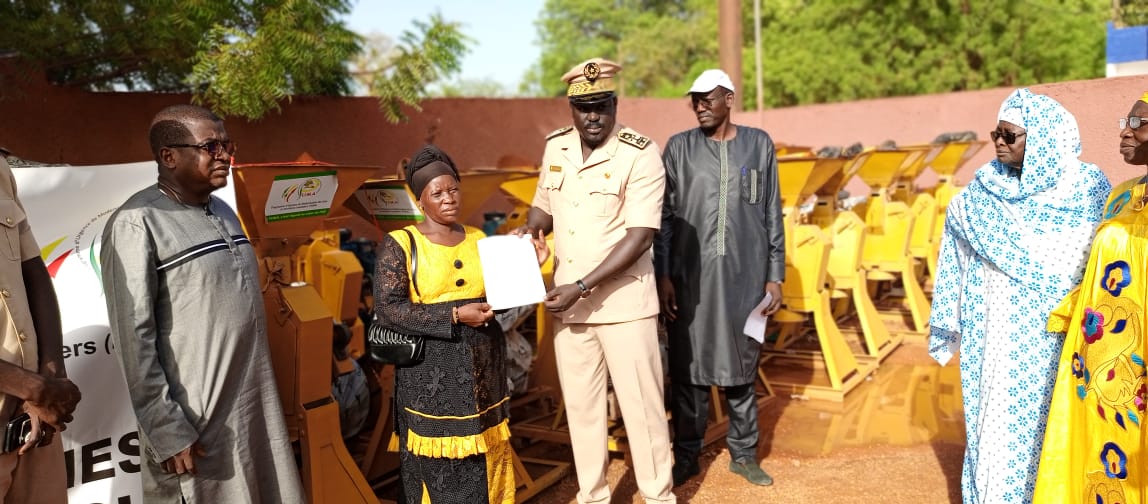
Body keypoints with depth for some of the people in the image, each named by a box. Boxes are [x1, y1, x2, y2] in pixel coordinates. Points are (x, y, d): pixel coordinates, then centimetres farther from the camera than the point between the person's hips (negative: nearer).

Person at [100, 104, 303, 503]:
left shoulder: (223, 211, 11)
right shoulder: (137, 223, -12)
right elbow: (134, 338, -15)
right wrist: (166, 431, -17)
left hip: (257, 405, 7)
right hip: (197, 419, -7)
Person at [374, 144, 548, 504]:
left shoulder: (480, 240, 8)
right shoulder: (400, 244, -6)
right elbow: (387, 309, -14)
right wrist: (455, 316, -19)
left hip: (483, 370, 4)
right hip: (432, 376, -4)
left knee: (485, 463, 12)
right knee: (441, 470, 5)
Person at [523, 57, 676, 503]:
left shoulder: (640, 156, -13)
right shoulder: (555, 148, 5)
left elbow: (640, 236, -18)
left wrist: (582, 287, -22)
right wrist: (529, 230, -5)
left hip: (624, 302, -5)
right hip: (567, 300, 5)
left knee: (641, 404, 4)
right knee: (580, 404, 14)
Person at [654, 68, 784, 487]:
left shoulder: (759, 144, 5)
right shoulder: (679, 147, 2)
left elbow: (772, 214, 6)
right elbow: (665, 215, 1)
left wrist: (775, 275, 2)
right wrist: (663, 275, -6)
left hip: (745, 272, 1)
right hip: (691, 273, 0)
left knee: (742, 365, 9)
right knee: (689, 367, 4)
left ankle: (743, 453, 23)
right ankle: (687, 456, 18)